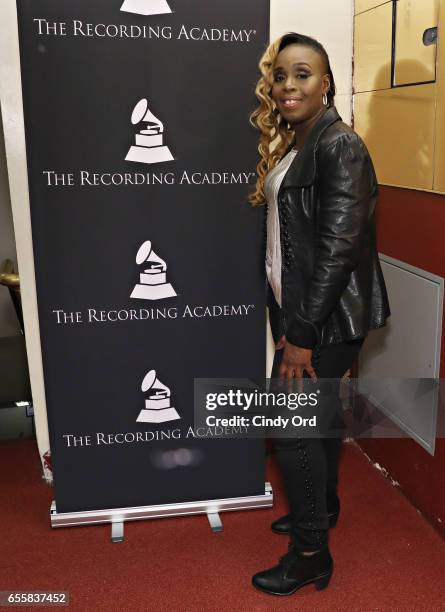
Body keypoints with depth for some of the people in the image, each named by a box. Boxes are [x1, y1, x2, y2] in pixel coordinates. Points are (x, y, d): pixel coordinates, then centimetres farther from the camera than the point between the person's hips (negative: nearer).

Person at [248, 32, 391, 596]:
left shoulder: (340, 147, -16)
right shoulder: (289, 145, 11)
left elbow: (338, 247, -22)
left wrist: (302, 334, -21)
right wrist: (291, 323, 13)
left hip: (328, 318, -9)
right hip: (300, 311, 9)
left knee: (292, 426, -1)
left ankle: (311, 554, 17)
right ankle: (323, 507, 42)